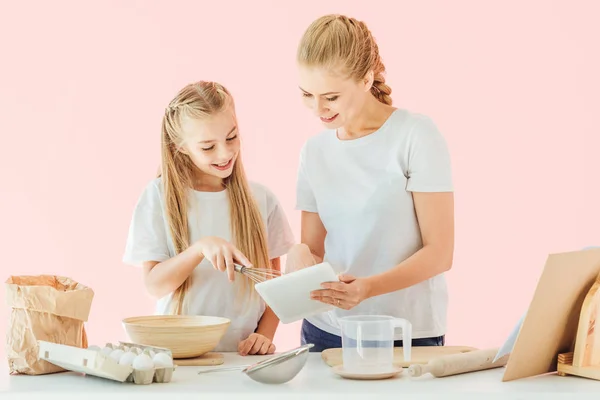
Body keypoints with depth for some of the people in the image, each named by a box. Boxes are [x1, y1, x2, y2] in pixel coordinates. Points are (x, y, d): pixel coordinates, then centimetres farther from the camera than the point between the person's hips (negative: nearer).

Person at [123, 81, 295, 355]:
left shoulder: (261, 199, 8)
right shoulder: (159, 195, 1)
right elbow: (154, 284, -3)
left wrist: (265, 335, -3)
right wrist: (201, 247, -19)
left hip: (243, 354, 2)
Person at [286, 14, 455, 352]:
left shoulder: (416, 135, -9)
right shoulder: (315, 151, 7)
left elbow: (440, 253, -11)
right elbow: (314, 250, 9)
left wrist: (369, 287, -26)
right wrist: (300, 257, -15)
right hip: (325, 330, 4)